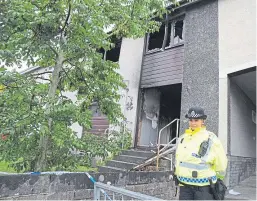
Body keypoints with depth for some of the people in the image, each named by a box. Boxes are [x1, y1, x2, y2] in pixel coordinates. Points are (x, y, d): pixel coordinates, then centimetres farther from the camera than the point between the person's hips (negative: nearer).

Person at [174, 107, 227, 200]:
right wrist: (178, 175, 22)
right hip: (185, 186, 4)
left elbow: (221, 162, 1)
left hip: (204, 186, -4)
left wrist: (217, 179, 12)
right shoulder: (182, 139, 6)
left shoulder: (211, 139, -8)